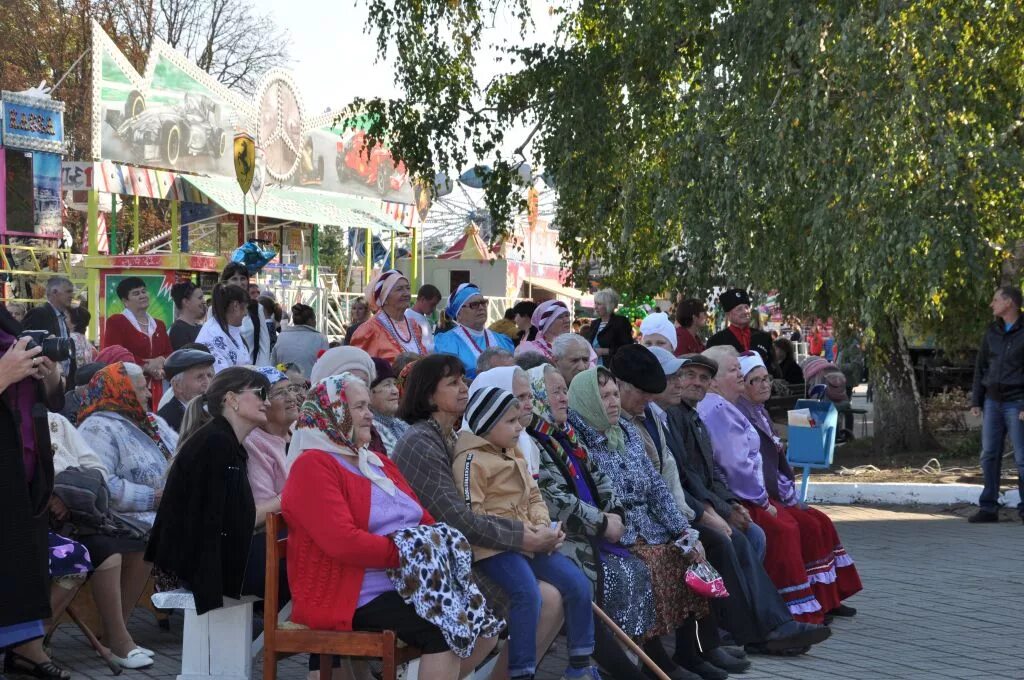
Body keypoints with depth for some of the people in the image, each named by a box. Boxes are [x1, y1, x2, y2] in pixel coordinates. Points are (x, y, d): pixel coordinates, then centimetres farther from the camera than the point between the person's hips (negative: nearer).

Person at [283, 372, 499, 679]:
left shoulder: (378, 463, 20)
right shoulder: (313, 466, -9)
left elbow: (426, 522, 19)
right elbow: (343, 542, -22)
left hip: (409, 581, 9)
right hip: (360, 595, -9)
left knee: (487, 618, -5)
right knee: (448, 628, -27)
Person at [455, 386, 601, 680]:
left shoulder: (514, 454, 19)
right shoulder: (471, 460, -9)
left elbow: (534, 497, 21)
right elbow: (471, 516, -17)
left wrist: (542, 526, -2)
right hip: (493, 546, -8)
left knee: (577, 583, -4)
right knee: (528, 592, -31)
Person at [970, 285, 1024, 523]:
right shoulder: (992, 332, 11)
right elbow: (981, 368, 13)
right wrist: (976, 401, 7)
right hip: (993, 402, 6)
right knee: (989, 456, 3)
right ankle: (988, 508, 6)